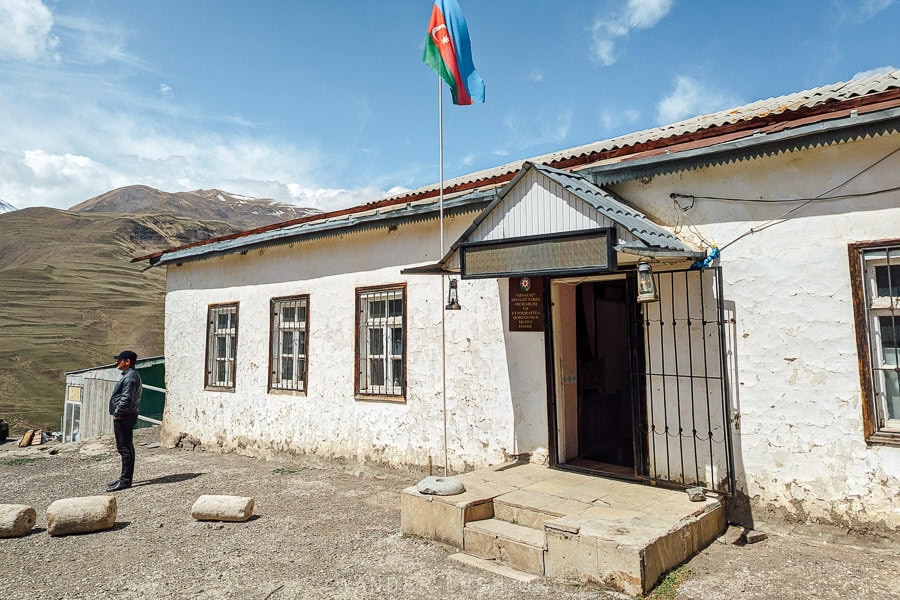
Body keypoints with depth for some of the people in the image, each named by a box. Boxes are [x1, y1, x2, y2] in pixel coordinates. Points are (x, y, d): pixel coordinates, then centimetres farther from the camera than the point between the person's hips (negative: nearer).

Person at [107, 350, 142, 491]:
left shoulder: (130, 377, -18)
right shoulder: (129, 375, 17)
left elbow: (126, 399, -24)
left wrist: (117, 413, -16)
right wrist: (118, 413, 17)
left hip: (124, 417, -11)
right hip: (126, 416, 11)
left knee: (125, 448, -6)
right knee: (126, 448, 16)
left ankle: (125, 480, -2)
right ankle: (125, 478, 24)